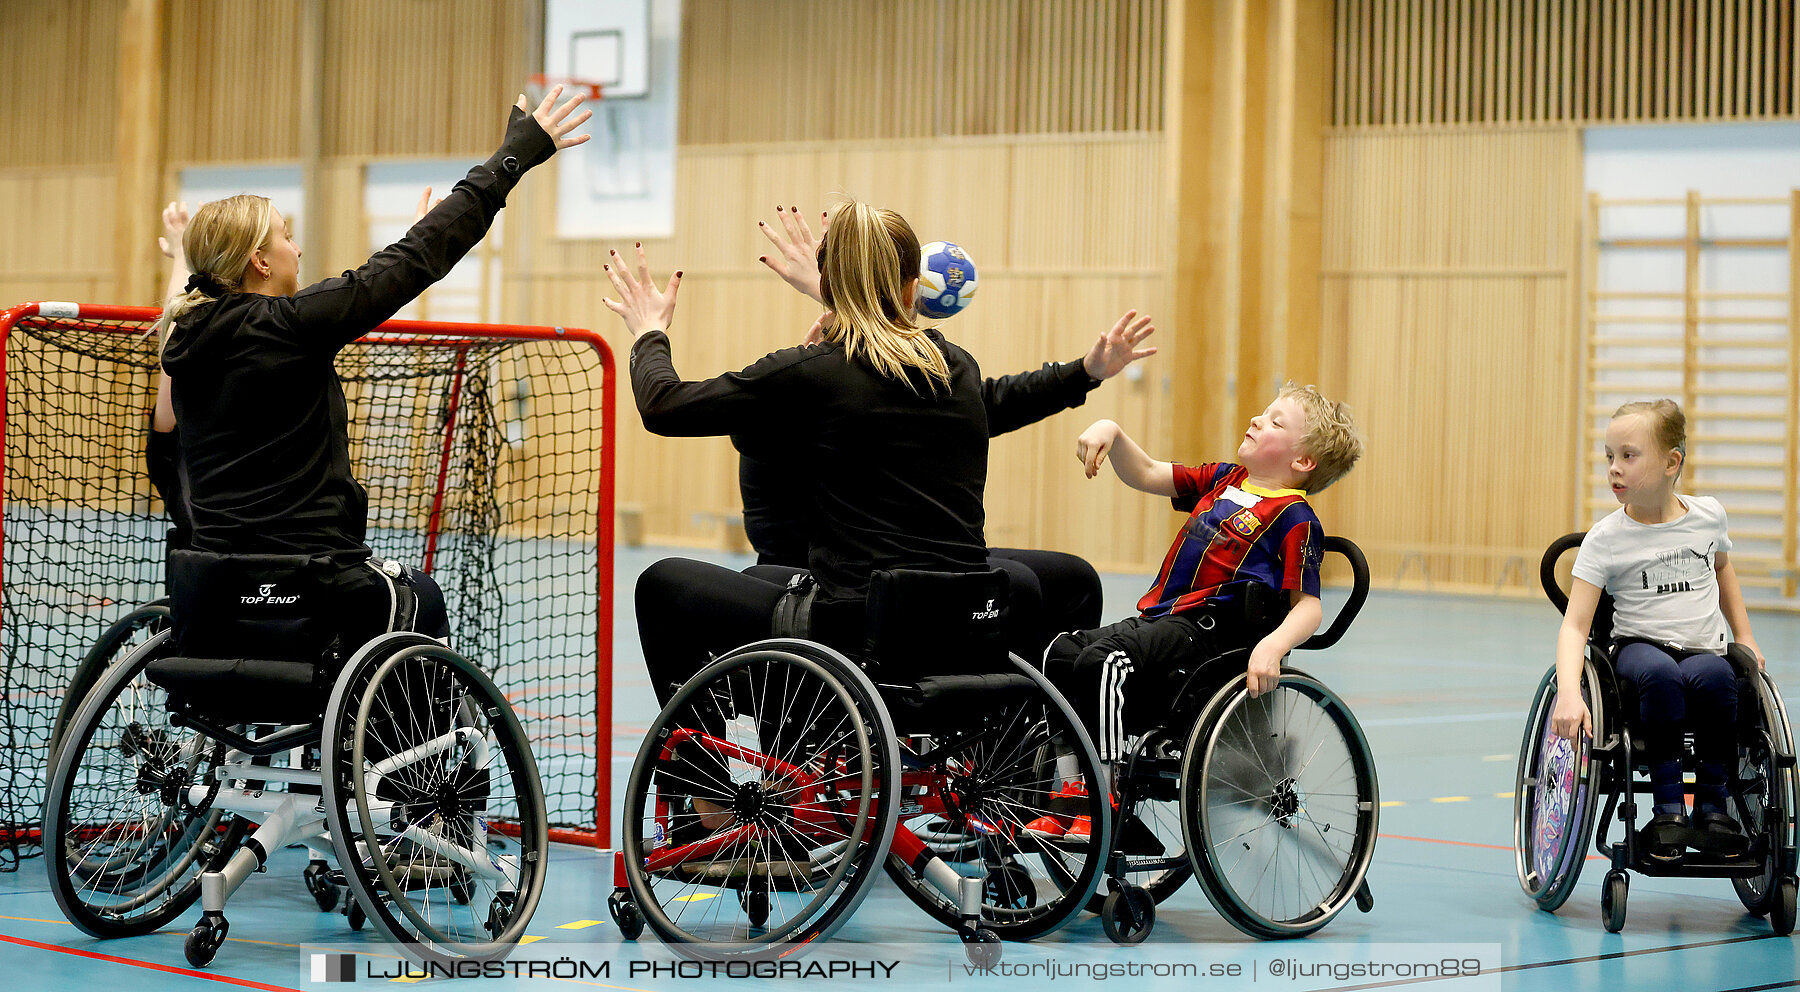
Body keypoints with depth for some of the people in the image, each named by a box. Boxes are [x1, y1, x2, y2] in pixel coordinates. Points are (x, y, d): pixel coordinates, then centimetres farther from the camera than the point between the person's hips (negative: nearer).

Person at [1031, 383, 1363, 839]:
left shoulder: (1294, 518, -7)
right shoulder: (1223, 480, 17)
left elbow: (1308, 605, -12)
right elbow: (1146, 475, 20)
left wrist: (1273, 646, -30)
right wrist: (1112, 433, 2)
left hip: (1207, 627, -9)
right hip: (1158, 617, 9)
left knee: (1102, 661, -28)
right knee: (1059, 654, 2)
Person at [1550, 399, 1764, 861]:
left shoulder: (1708, 515, 3)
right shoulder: (1606, 539, -7)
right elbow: (1575, 624, -14)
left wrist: (1744, 637, 24)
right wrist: (1568, 694, -29)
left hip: (1704, 647, 2)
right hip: (1638, 645, -2)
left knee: (1713, 677, -35)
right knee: (1660, 673, -37)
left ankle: (1712, 805, -17)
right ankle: (1668, 808, -24)